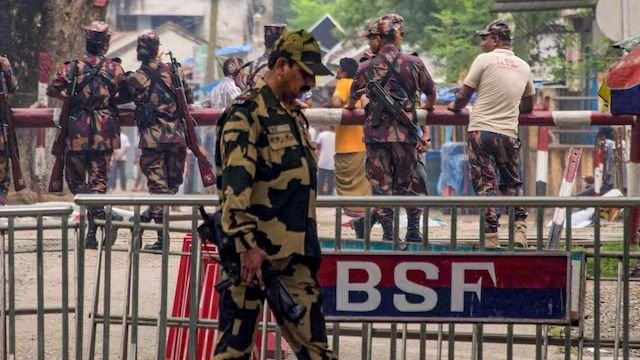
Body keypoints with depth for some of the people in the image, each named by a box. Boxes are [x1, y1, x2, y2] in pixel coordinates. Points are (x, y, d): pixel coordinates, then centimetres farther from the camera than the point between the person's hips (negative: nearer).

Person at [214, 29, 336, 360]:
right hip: (254, 250, -8)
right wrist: (247, 243, -25)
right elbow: (235, 182, -19)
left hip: (295, 253, 9)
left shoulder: (294, 116, 18)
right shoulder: (248, 112, -10)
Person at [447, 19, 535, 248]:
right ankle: (520, 229, 3)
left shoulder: (485, 60, -4)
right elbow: (528, 105, 23)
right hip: (508, 133, 4)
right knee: (512, 184, 17)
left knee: (485, 185, -2)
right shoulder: (523, 67, 12)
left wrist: (456, 107, 22)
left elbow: (463, 96, 1)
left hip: (482, 130, -4)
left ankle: (491, 236, -8)